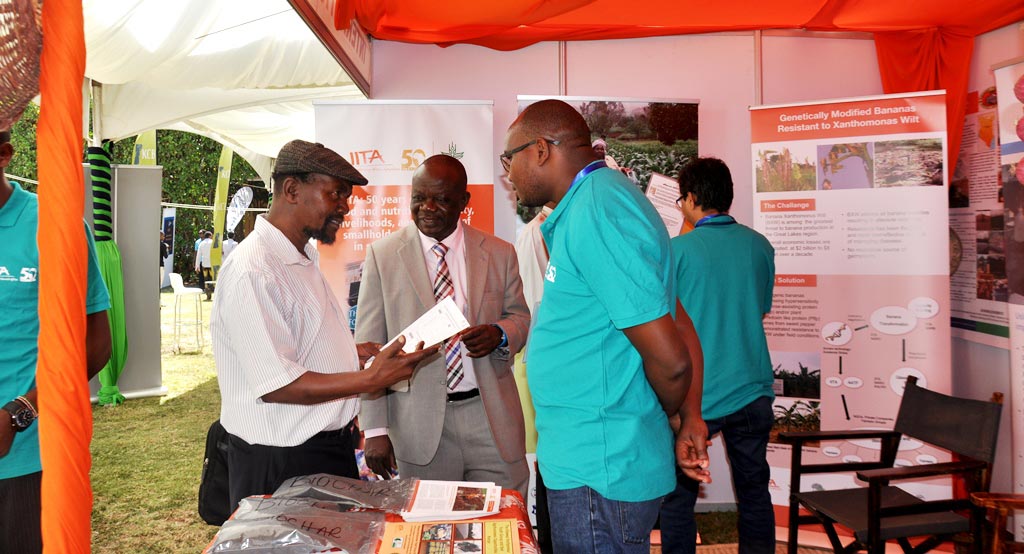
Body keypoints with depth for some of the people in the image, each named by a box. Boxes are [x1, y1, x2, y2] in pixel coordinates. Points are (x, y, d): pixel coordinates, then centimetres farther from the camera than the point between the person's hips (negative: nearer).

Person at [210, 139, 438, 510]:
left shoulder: (305, 258, 12)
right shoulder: (252, 271, -21)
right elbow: (276, 385, -25)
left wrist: (351, 352, 6)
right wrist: (370, 379, -25)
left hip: (330, 448, 9)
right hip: (280, 464, -9)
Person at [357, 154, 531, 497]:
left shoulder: (500, 253, 4)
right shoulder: (382, 256, 0)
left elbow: (520, 317, 13)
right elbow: (369, 348, -1)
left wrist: (499, 335, -12)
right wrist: (375, 428, -6)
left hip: (492, 417, 1)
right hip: (420, 424, -1)